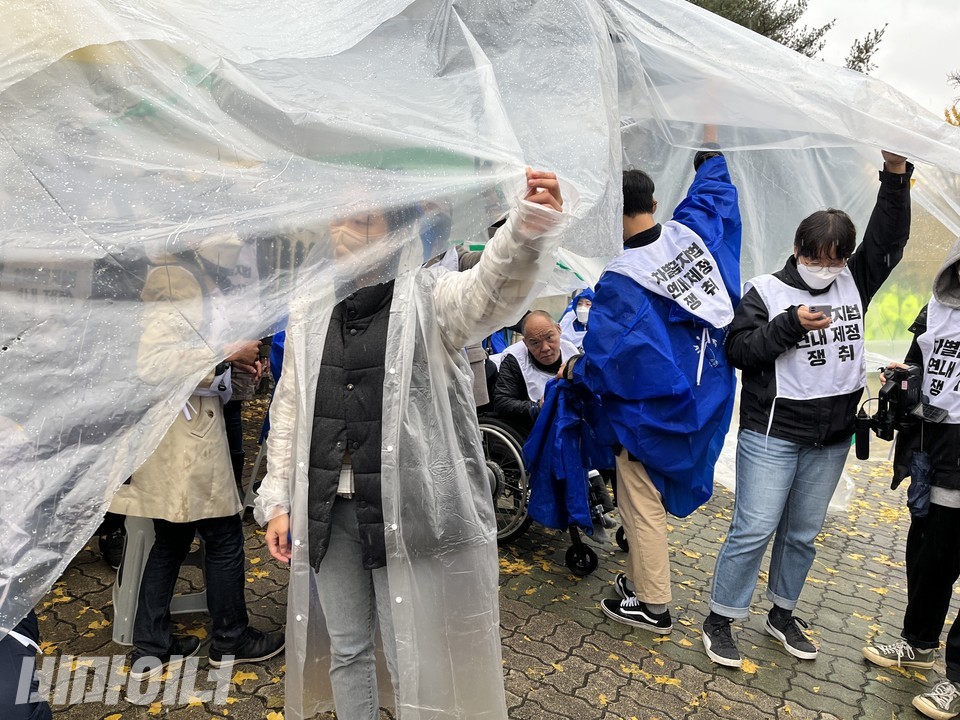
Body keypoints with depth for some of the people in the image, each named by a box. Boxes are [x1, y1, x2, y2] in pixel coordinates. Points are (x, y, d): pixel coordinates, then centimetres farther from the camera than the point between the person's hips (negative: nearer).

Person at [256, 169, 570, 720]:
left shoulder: (430, 297, -7)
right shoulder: (310, 308, 8)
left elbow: (495, 290, -29)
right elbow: (289, 410, 12)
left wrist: (532, 227, -49)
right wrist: (278, 500, 10)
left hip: (404, 510, -4)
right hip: (326, 509, 5)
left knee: (411, 659, 8)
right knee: (346, 649, 20)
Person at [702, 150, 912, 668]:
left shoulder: (854, 284, 8)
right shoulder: (766, 291, -6)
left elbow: (888, 240, 3)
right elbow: (738, 350, -13)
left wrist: (896, 175, -7)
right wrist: (791, 324, -23)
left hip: (832, 439, 5)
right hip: (771, 435, -5)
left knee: (802, 533, 15)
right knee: (753, 530, -2)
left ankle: (782, 614, 33)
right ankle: (720, 621, 12)